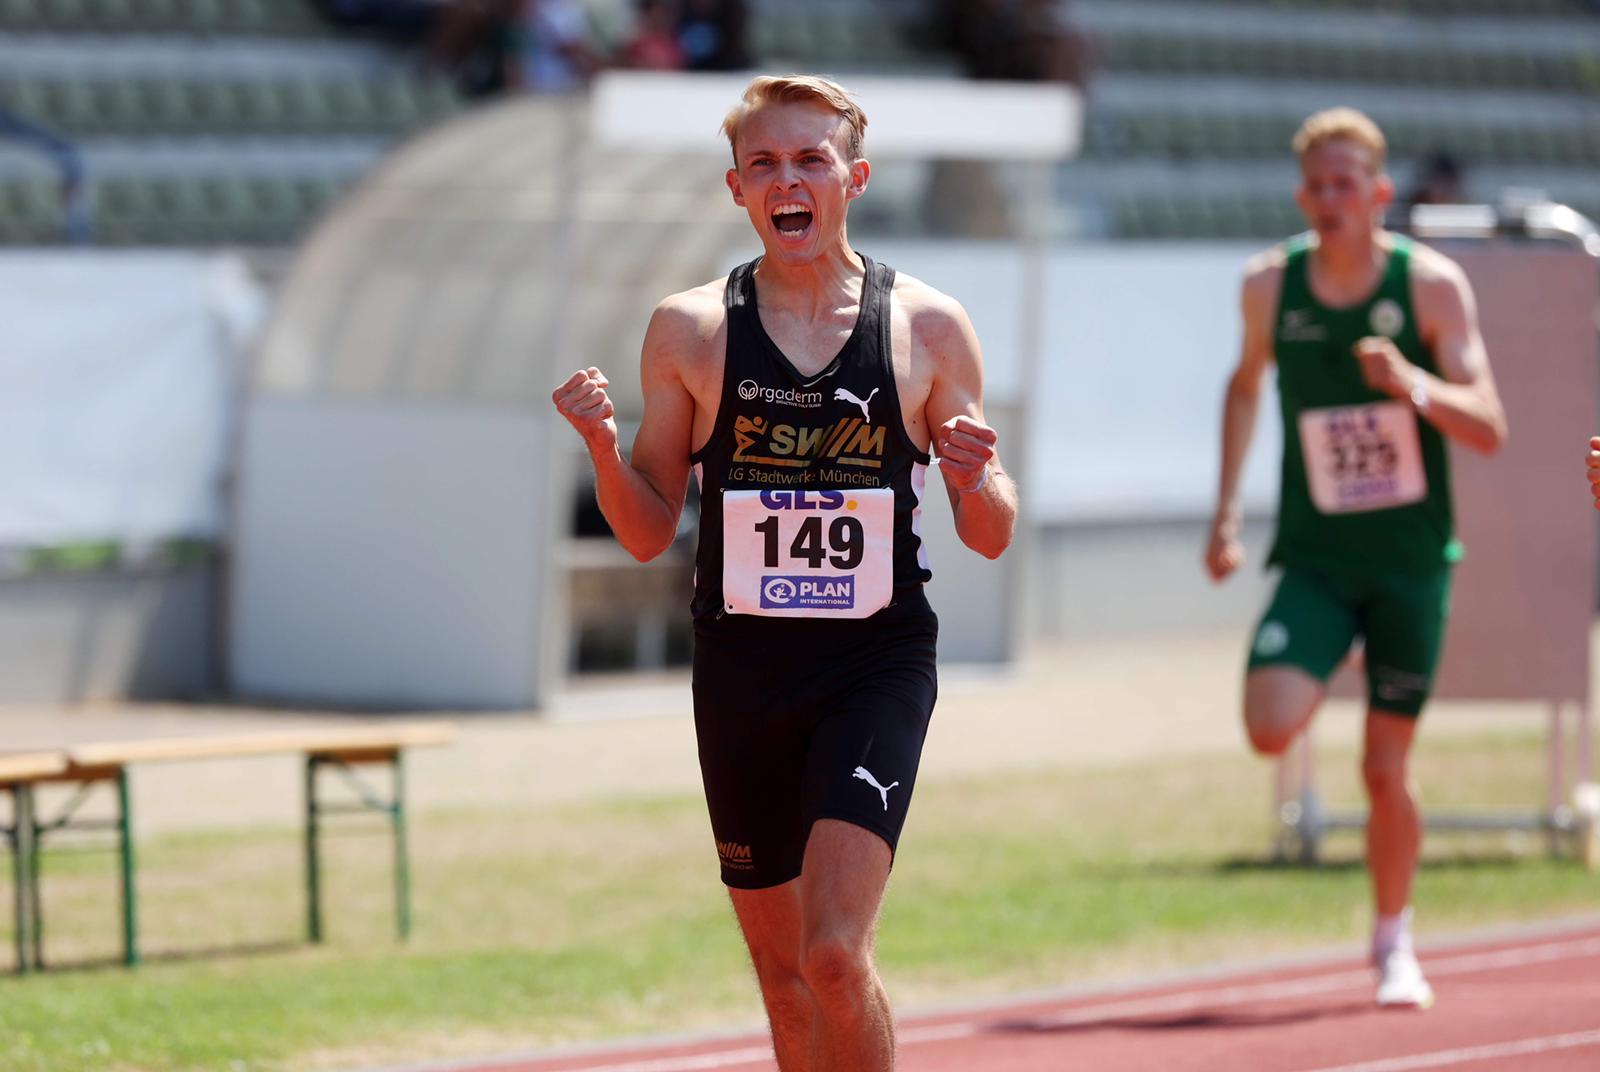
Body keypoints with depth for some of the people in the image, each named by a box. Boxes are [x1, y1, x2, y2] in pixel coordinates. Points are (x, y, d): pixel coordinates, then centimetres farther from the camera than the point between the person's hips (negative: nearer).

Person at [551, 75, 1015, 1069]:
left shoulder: (928, 327, 0)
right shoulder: (691, 331, 2)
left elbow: (992, 538, 6)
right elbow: (649, 532, 7)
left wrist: (975, 479, -16)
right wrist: (603, 444, -12)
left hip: (879, 662, -2)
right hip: (741, 671, 2)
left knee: (836, 953, -18)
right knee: (784, 974, 11)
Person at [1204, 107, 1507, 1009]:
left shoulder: (1430, 284, -10)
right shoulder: (1272, 285, -2)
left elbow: (1490, 429, -13)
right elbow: (1248, 382, 19)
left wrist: (1415, 386, -33)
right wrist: (1226, 511, 14)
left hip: (1411, 560, -2)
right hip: (1316, 555, 2)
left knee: (1386, 770, -1)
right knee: (1270, 729, -20)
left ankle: (1394, 946, 21)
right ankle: (1320, 676, 17)